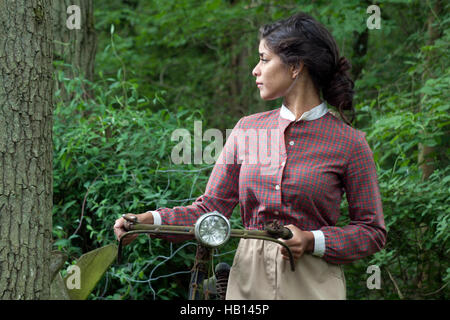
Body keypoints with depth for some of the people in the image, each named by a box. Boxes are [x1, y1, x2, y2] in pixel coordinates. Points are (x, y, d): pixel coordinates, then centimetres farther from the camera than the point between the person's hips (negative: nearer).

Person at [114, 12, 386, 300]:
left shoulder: (349, 143, -6)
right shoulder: (247, 130, 6)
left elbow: (372, 232, -2)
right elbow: (211, 208, 4)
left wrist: (312, 241, -16)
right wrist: (149, 220, -10)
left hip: (312, 284, -3)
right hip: (248, 278, 3)